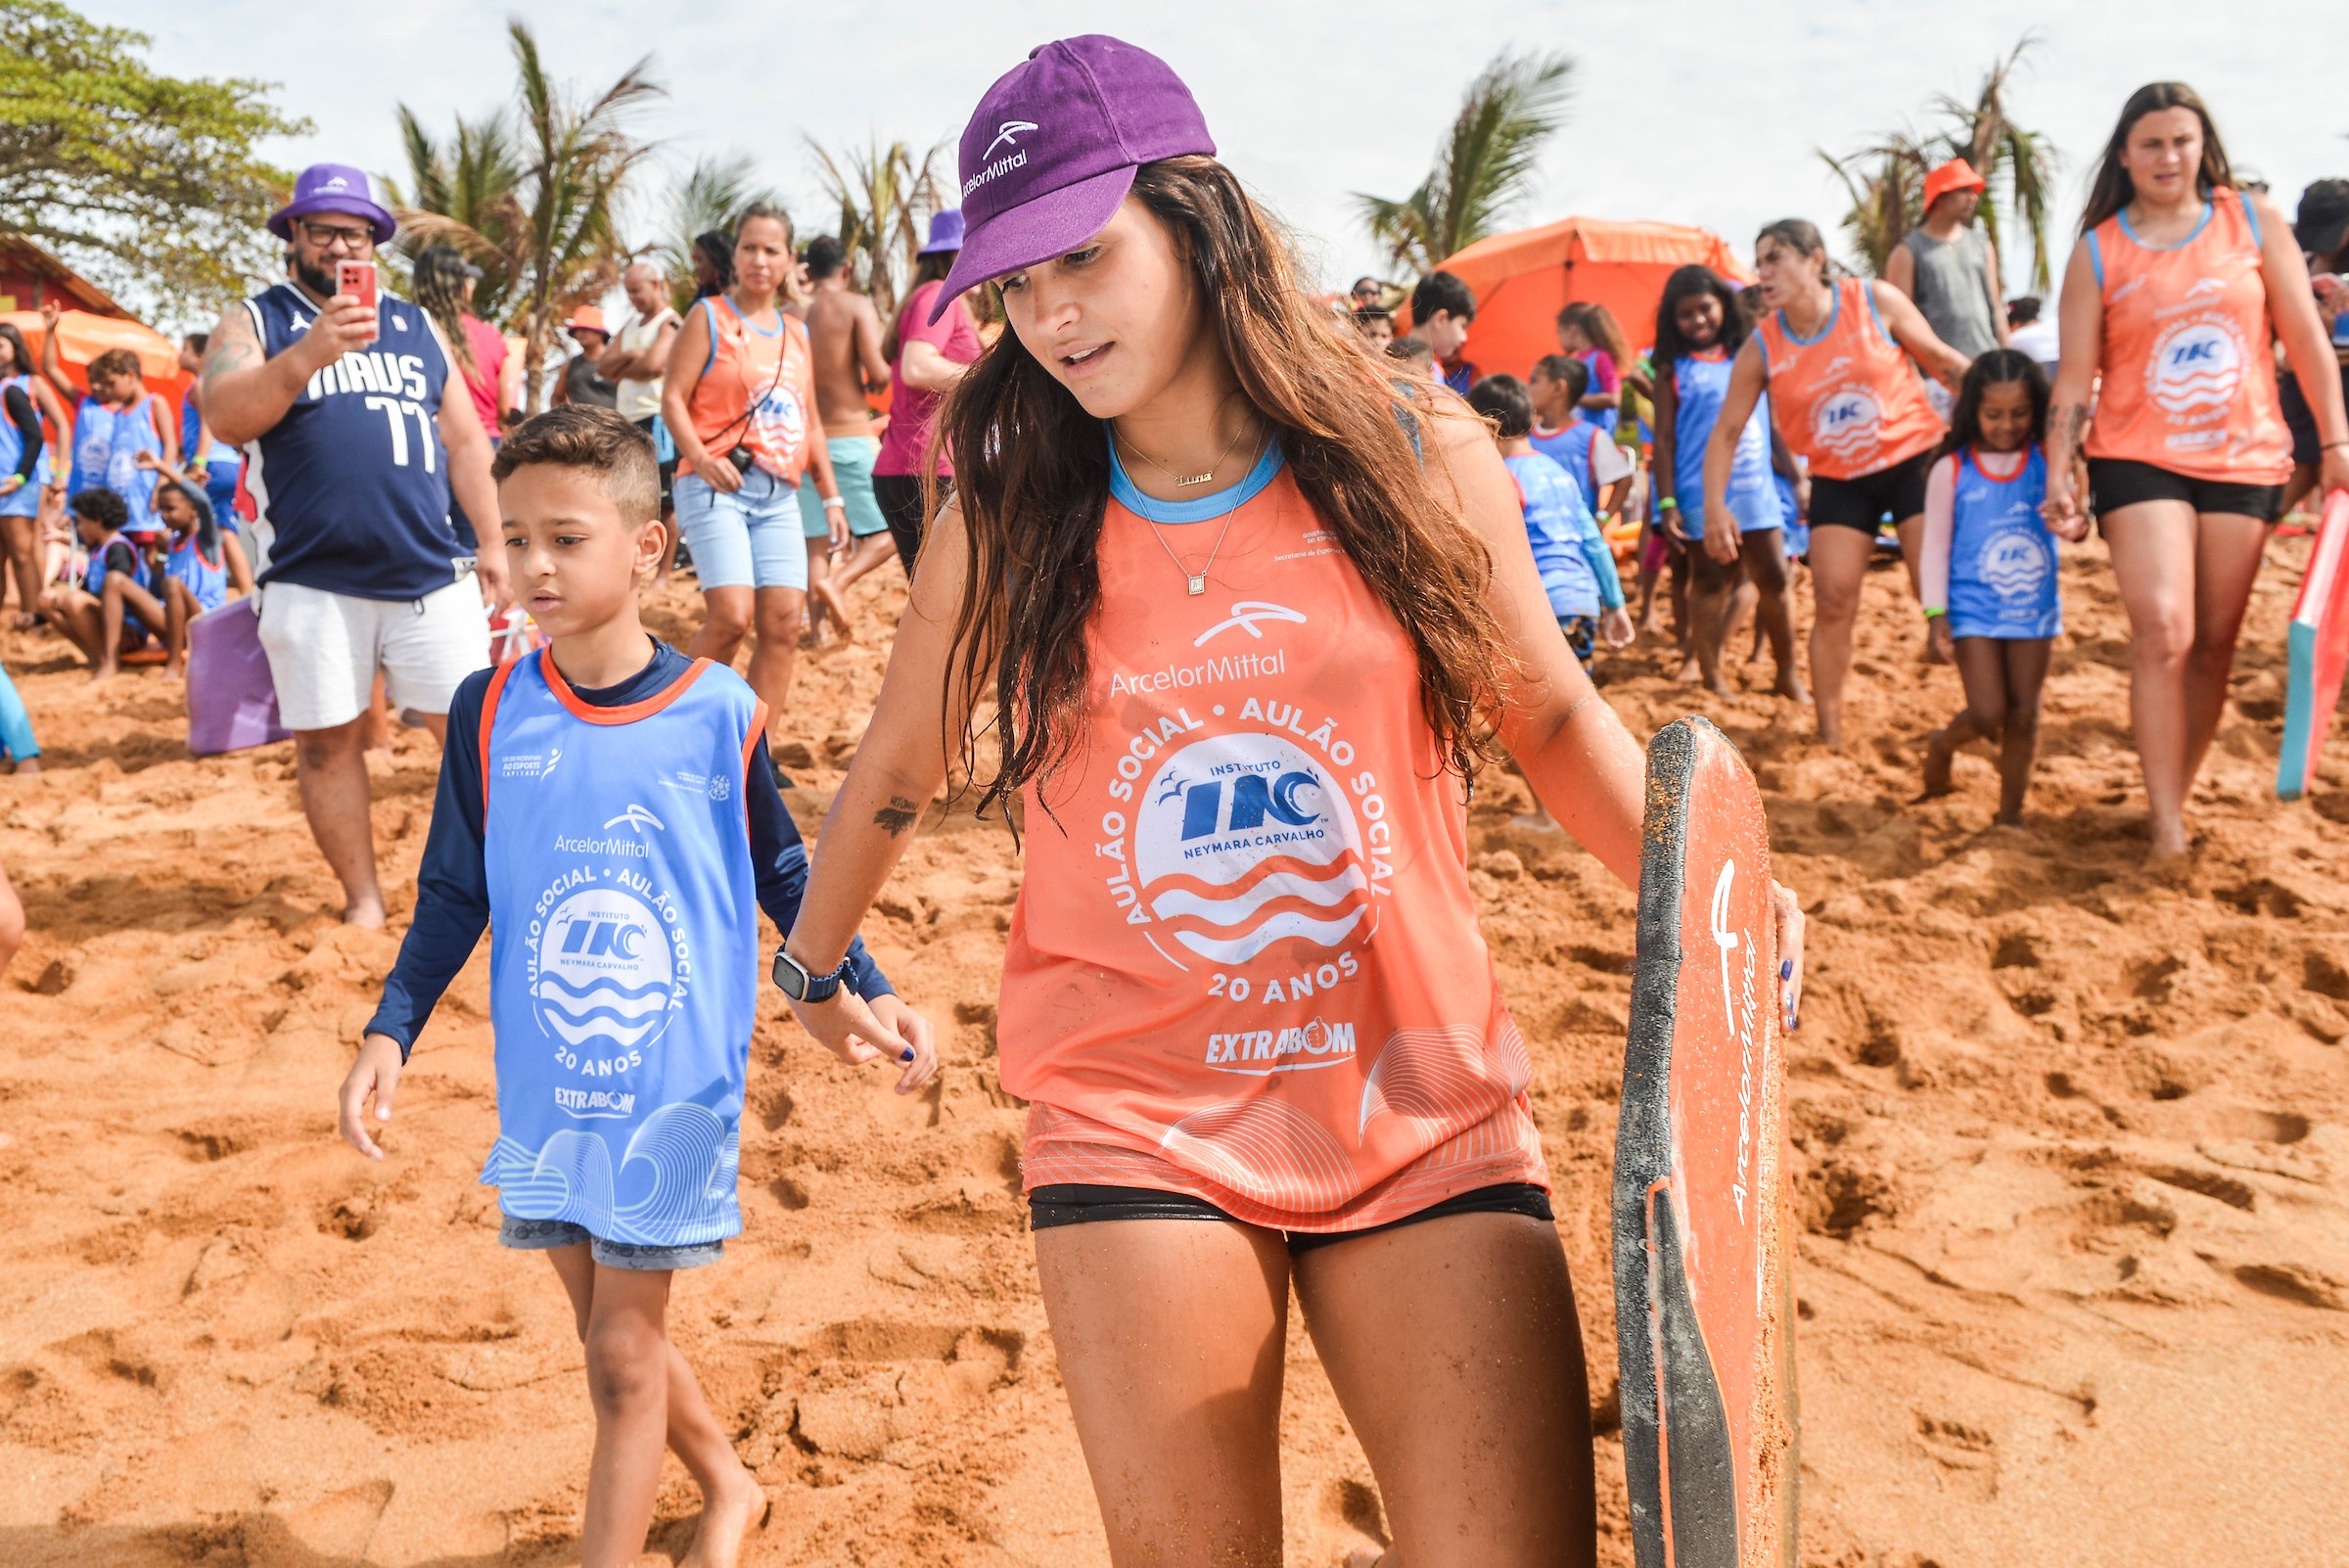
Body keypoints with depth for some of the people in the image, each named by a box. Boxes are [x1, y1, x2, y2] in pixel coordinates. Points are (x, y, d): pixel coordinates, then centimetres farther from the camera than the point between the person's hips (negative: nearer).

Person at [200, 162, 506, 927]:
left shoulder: (417, 326, 16)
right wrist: (309, 354, -28)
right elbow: (224, 417, -13)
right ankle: (362, 898, 16)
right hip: (310, 582, -2)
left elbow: (465, 441, 17)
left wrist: (493, 542, 8)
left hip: (432, 574, 2)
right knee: (327, 742, 3)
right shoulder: (255, 321, 6)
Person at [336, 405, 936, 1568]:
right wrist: (388, 1034, -4)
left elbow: (784, 877, 3)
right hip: (543, 1092, 4)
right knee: (610, 1330, 18)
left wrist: (869, 995, -3)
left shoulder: (719, 710, -8)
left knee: (623, 1353, 1)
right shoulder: (490, 712, -3)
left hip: (676, 1091, -3)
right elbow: (454, 896, 4)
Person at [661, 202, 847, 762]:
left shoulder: (796, 333, 19)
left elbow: (810, 421, 22)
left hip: (779, 495, 6)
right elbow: (673, 398, -4)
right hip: (718, 485, -5)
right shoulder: (709, 317, 3)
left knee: (784, 620, -4)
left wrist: (831, 495, 16)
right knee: (731, 614, -18)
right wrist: (701, 458, -20)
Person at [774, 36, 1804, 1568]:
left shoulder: (1423, 461, -3)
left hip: (1426, 1112, 1)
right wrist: (817, 966, 27)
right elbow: (896, 777, 14)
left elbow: (1552, 713, 10)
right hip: (1140, 1125, 0)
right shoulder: (1005, 522, -1)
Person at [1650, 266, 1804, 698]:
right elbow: (1664, 438, -3)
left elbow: (1774, 424, 15)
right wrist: (1667, 502, -10)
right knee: (1709, 583, 3)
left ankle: (1788, 674, 16)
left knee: (1774, 578, 3)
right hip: (1701, 494, -3)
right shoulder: (1673, 370, 1)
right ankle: (1712, 678, 11)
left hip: (1757, 487, 3)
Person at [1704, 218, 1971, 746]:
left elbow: (1945, 362, -2)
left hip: (1914, 459, -2)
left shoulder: (1876, 302, -11)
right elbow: (1726, 431, -3)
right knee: (1832, 600, -3)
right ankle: (1830, 735, 6)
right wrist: (1715, 504, -15)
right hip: (1839, 480, 2)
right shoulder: (1761, 348, -7)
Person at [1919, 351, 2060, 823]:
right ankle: (1942, 745, 27)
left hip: (2034, 608, 3)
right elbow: (1935, 546, -2)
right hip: (1974, 610, -2)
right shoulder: (1952, 469, -5)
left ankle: (2010, 814, 18)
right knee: (1987, 714, -7)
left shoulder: (2046, 459, 0)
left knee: (2024, 717, 6)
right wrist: (1936, 613, -8)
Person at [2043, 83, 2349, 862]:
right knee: (2162, 633, -17)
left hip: (2245, 459, 2)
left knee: (2214, 645, 5)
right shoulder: (2098, 250, 2)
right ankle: (2167, 824, -14)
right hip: (2140, 458, -2)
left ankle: (2177, 793, 18)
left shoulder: (2253, 220, 5)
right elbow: (2075, 374, 0)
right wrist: (2057, 474, -9)